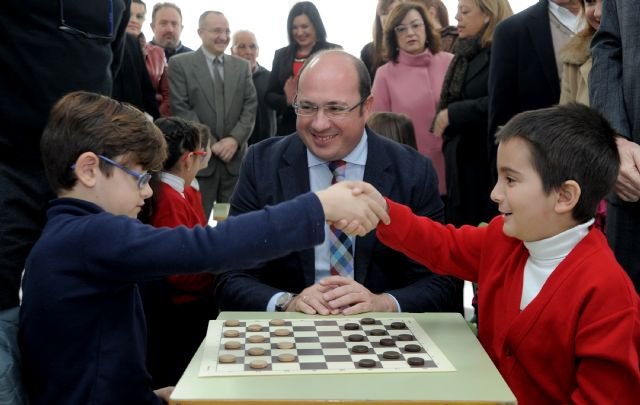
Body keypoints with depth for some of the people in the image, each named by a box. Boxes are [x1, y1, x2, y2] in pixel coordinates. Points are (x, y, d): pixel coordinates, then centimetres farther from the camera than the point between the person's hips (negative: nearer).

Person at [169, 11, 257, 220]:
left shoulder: (242, 66, 14)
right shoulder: (180, 64, 1)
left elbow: (250, 106, 7)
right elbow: (181, 109, -6)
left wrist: (235, 139, -8)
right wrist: (210, 144, -11)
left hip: (235, 156, 4)